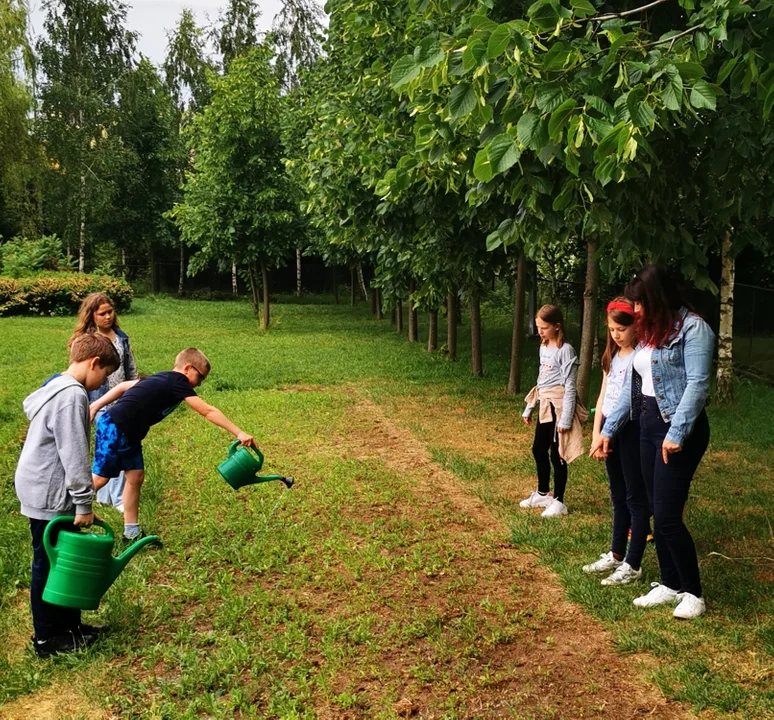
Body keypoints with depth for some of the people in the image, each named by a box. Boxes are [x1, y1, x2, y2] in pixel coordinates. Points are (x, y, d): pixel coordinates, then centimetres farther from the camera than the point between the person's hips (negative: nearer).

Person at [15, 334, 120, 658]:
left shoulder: (56, 387, 11)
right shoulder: (72, 395, -22)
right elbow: (74, 455, -23)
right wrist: (84, 503, -18)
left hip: (45, 490, 10)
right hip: (50, 496, -10)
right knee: (49, 565, 3)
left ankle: (69, 625, 29)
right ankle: (47, 638, 16)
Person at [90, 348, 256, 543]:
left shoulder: (162, 380, 12)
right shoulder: (177, 383, -14)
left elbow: (123, 386, 15)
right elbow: (208, 412, -19)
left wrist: (96, 406, 18)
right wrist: (239, 433, -20)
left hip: (127, 432, 10)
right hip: (114, 428, -10)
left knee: (136, 475, 10)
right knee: (100, 477, -2)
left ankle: (132, 532, 16)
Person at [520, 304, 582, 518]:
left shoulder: (565, 350, -13)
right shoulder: (543, 348, 11)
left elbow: (570, 386, -15)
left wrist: (566, 419, -19)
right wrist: (529, 408, 20)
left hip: (558, 406, -9)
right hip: (545, 406, 9)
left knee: (556, 453, -2)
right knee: (538, 449, 15)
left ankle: (558, 501, 9)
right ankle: (542, 494, 31)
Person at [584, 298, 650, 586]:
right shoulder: (611, 356, 12)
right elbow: (603, 396, 12)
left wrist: (609, 431, -19)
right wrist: (596, 433, 4)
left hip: (632, 429, -8)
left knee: (636, 497, 2)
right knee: (618, 496, 18)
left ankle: (632, 565, 9)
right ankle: (616, 554, 30)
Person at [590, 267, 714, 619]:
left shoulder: (692, 328, -11)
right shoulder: (650, 332, 14)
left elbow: (697, 384, -18)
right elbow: (632, 386, 16)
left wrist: (677, 433, -23)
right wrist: (608, 429, 14)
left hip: (680, 430, -8)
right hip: (647, 425, 8)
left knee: (667, 515, -6)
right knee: (658, 513, 11)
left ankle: (693, 592, 10)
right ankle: (670, 584, 24)